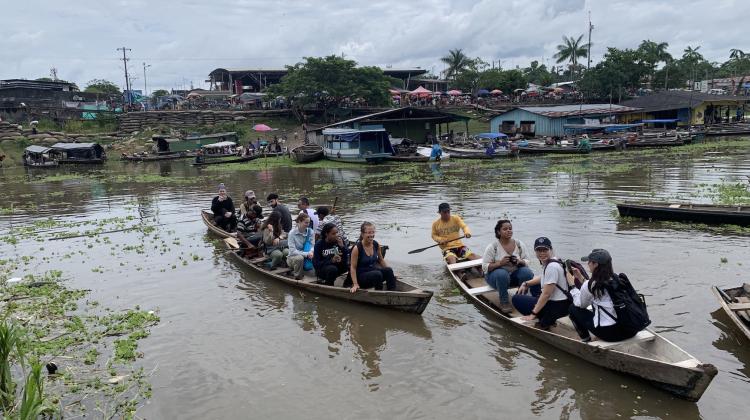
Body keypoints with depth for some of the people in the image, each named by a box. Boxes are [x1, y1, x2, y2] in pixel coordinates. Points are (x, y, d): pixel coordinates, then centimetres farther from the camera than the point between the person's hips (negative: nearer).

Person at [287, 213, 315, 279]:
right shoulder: (292, 233, -14)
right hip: (293, 257, -4)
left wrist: (311, 252, -30)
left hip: (306, 258, 4)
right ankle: (297, 278, -13)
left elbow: (312, 246, -5)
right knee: (299, 258, -37)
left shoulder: (310, 232, -4)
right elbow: (293, 251, -19)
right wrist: (306, 254, -31)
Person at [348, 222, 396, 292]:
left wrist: (389, 273, 9)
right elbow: (353, 268, -15)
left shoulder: (376, 245, -2)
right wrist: (355, 284, -20)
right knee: (377, 274, -32)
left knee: (388, 270, -22)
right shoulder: (357, 248, -18)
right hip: (361, 277, -5)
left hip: (373, 272, 6)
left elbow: (381, 260, 13)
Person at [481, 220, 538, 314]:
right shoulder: (492, 247, -12)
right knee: (502, 274, -38)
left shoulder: (519, 244, -1)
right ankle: (504, 303, -21)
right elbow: (485, 267, -13)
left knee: (527, 272, -28)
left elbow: (527, 262, 3)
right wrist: (500, 263, -29)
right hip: (495, 275, -3)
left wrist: (520, 261, -21)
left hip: (514, 274, 3)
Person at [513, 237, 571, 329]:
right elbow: (543, 278, 28)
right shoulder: (546, 263, 6)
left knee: (516, 299, -2)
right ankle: (548, 319, 15)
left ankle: (545, 321, -2)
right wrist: (526, 284, 17)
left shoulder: (552, 266, -22)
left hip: (558, 307, -10)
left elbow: (546, 294, -22)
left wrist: (533, 314, -18)